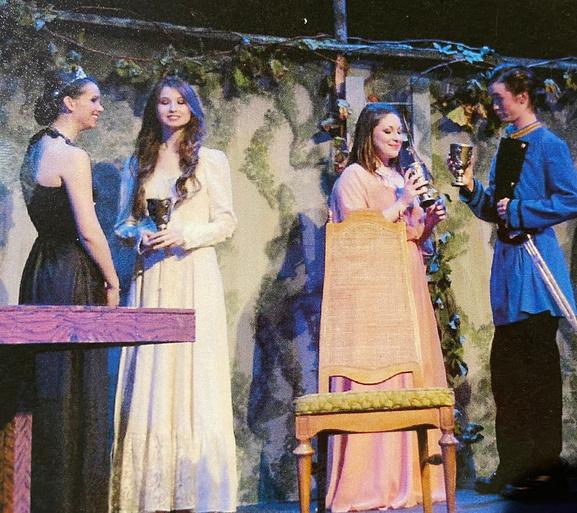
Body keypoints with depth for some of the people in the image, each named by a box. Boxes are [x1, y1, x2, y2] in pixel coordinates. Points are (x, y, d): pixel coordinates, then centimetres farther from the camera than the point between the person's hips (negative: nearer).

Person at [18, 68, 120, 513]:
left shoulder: (37, 148, 15)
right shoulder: (72, 155, -13)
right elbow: (88, 230, -17)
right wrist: (112, 282, -6)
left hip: (41, 271, 9)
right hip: (72, 276, -9)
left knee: (46, 388, 12)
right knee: (75, 391, -2)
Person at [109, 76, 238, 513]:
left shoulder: (211, 160, 8)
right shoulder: (138, 164, 16)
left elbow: (227, 222, 3)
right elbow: (123, 223, 18)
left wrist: (184, 236, -11)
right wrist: (140, 235, -4)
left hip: (195, 278, -3)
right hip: (151, 279, 3)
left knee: (195, 375, -7)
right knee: (149, 377, -3)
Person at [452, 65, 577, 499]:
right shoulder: (506, 146, 15)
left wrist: (518, 211, -17)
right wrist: (471, 186, 1)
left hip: (534, 264, -8)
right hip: (508, 264, 8)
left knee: (536, 370, -3)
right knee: (506, 369, 9)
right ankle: (514, 468, 17)